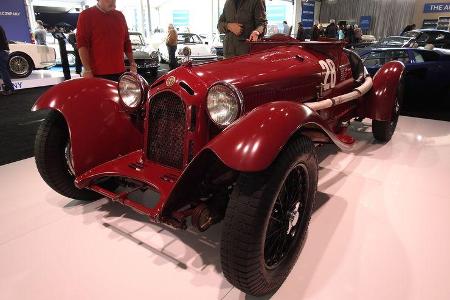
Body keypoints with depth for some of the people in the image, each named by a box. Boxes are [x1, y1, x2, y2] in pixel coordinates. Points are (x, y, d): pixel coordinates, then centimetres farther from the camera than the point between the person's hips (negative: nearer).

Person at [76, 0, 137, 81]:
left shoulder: (120, 16, 17)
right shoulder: (86, 15, 1)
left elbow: (126, 42, 21)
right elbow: (82, 44, -7)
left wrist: (132, 63, 10)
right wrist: (87, 70, -16)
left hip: (120, 72, 5)